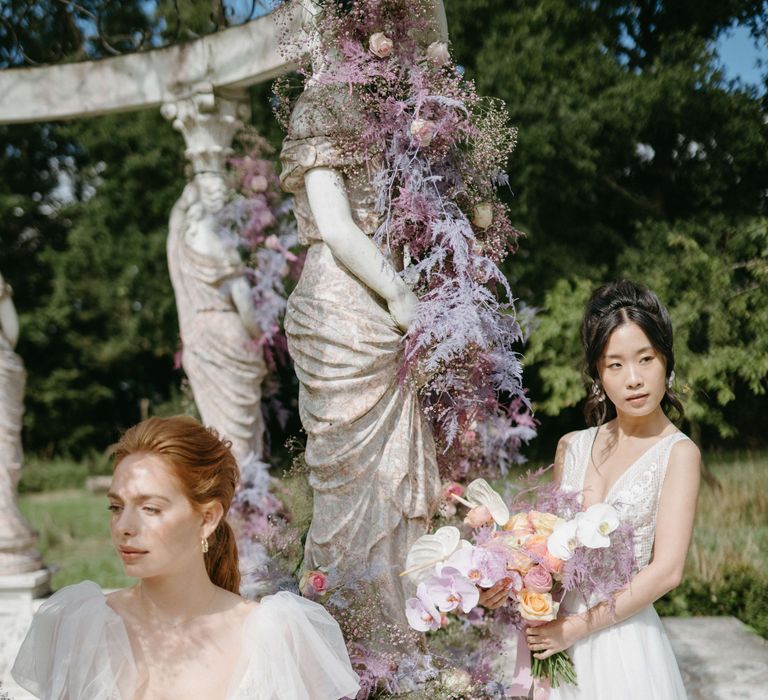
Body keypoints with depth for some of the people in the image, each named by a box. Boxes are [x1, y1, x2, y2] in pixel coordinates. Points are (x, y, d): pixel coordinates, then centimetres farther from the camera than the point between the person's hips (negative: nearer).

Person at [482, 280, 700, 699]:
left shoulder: (677, 453, -10)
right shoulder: (572, 447, 4)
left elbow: (667, 570, -16)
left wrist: (577, 627, -16)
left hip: (621, 637, -4)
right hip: (555, 630, 4)